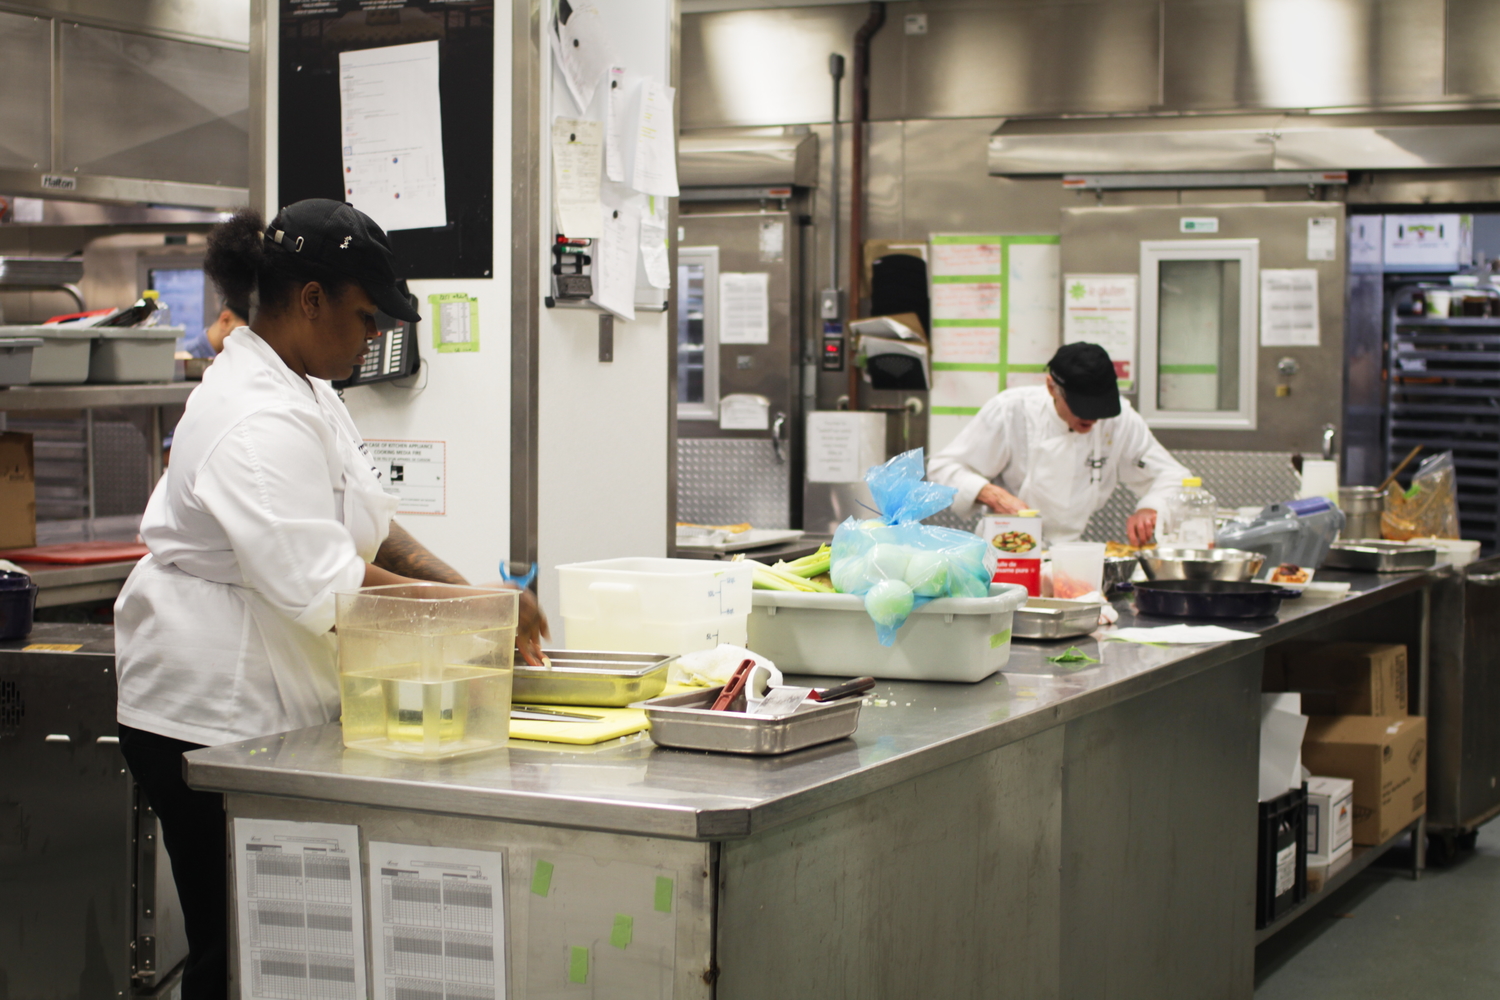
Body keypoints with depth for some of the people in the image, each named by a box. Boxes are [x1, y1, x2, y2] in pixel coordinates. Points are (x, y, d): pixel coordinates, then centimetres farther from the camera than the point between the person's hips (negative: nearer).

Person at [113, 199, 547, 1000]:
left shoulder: (301, 390, 12)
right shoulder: (258, 420, -23)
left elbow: (365, 519, 16)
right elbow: (321, 587, -29)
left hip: (271, 712, 10)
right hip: (212, 719, -10)